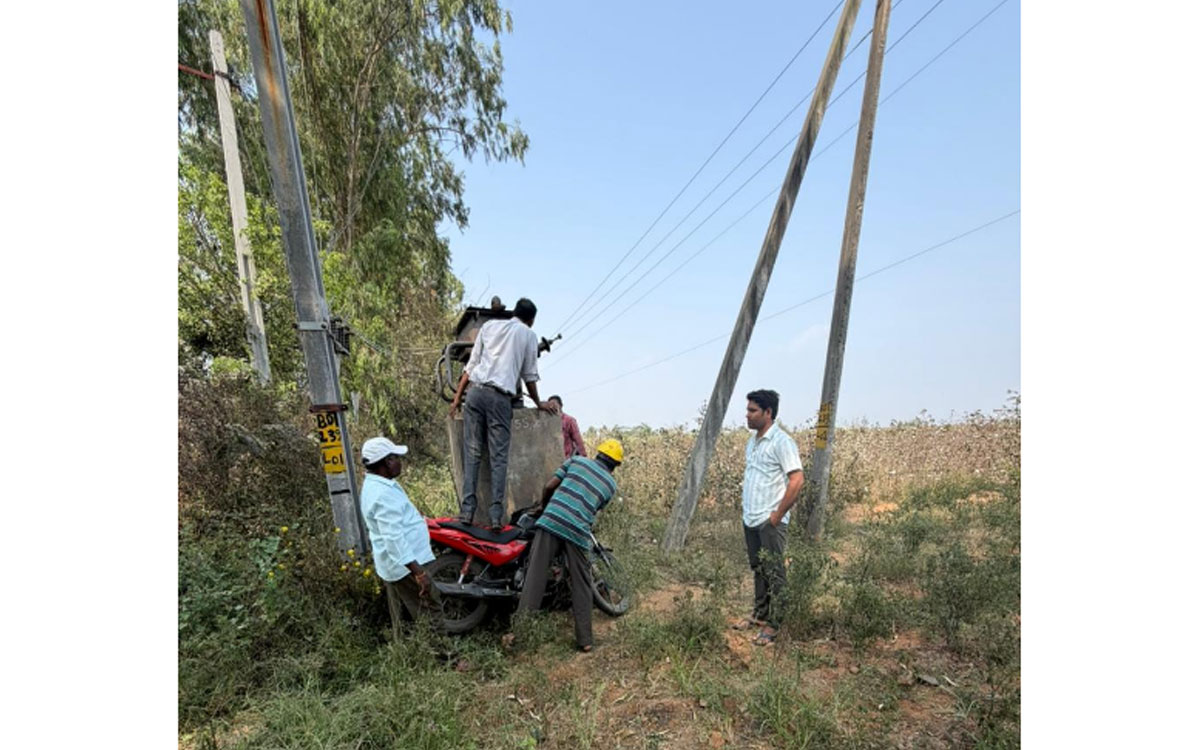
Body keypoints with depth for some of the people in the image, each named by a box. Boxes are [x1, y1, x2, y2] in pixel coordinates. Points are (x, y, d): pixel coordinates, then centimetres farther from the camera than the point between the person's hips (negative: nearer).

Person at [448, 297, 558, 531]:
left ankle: (467, 509, -2)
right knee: (499, 457, 0)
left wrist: (458, 396, 17)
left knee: (473, 452, 4)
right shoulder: (529, 335, 13)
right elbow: (529, 376, 17)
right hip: (501, 397, -2)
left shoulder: (489, 325, 20)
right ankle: (496, 515, -4)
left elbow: (471, 364, 16)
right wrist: (539, 403, 30)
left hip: (475, 391, 3)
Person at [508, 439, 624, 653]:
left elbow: (549, 486, 11)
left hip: (551, 521, 0)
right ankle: (584, 639, 16)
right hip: (579, 532, 0)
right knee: (581, 585, 12)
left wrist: (544, 508, 29)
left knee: (535, 577, 1)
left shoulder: (577, 460, 15)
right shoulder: (611, 484, 17)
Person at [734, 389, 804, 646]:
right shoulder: (752, 442, 12)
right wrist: (745, 506, 15)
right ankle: (759, 614, 31)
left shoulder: (781, 442, -14)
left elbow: (797, 480, -20)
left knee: (772, 573, 1)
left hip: (770, 521, -8)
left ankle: (772, 624, 12)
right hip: (750, 519, 8)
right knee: (758, 569, 18)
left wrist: (778, 515, -17)